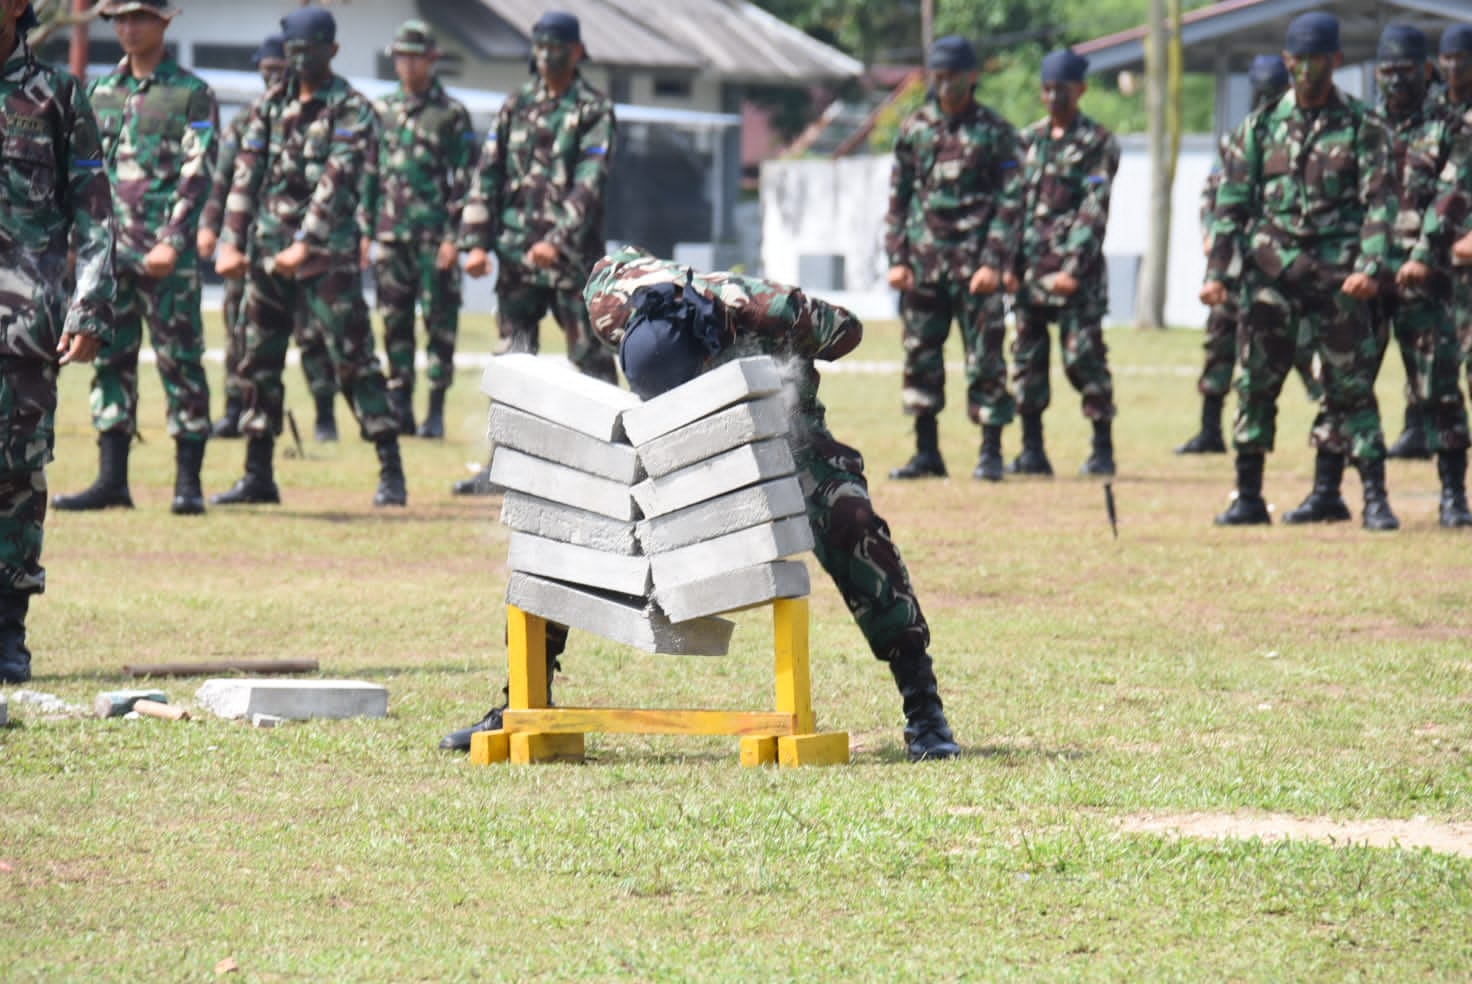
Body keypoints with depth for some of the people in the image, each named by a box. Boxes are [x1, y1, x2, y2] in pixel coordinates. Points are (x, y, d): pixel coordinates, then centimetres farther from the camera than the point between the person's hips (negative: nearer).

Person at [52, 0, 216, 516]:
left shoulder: (191, 95, -1)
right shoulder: (101, 92, 14)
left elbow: (198, 173, -8)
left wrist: (173, 242, -17)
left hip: (167, 254, -5)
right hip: (110, 249, 5)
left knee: (180, 363, -3)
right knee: (111, 361, 5)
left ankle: (188, 482, 1)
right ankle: (111, 479, 9)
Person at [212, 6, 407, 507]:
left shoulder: (351, 110, -6)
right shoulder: (270, 107, 11)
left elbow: (337, 181, -16)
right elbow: (246, 176, 7)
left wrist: (306, 244, -24)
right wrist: (232, 242, -3)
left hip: (327, 257, -6)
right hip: (268, 254, 6)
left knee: (354, 360, -8)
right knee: (259, 363, 8)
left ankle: (391, 472, -6)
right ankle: (258, 475, 16)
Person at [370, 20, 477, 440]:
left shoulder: (451, 114, 0)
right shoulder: (382, 111, 13)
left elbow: (465, 179, -3)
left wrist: (454, 235, -10)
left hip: (435, 235, -4)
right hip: (390, 233, 4)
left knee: (440, 322, -3)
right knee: (395, 323, 5)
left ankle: (436, 411, 0)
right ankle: (399, 406, 11)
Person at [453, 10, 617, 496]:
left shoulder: (594, 111, -2)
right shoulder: (516, 107, 11)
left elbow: (588, 184, -12)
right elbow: (487, 176, 9)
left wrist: (557, 240, -23)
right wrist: (476, 241, -1)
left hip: (571, 254, -4)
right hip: (517, 254, 4)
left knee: (590, 356, -1)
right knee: (513, 359, 4)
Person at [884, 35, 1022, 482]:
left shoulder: (994, 132, 0)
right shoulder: (915, 129, 10)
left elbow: (1010, 203, -3)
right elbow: (897, 198, 12)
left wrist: (993, 263, -12)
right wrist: (896, 258, 4)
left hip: (974, 264, -4)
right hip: (924, 263, 4)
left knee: (984, 357, -4)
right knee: (920, 357, 4)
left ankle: (991, 452, 3)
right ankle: (926, 452, 12)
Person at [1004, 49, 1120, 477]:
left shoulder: (1097, 143, 0)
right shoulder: (1028, 140, 15)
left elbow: (1094, 210, -8)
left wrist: (1073, 265, -17)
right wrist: (1008, 262, 4)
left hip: (1076, 269, -5)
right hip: (1030, 267, 5)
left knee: (1084, 357, -6)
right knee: (1027, 358, 4)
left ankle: (1102, 448, 2)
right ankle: (1032, 450, 10)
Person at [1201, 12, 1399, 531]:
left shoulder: (1361, 127, 2)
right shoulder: (1264, 125, 10)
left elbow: (1380, 202, -5)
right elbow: (1232, 201, 10)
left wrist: (1370, 267, -19)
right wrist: (1216, 271, 1)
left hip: (1335, 274, -3)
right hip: (1270, 273, 3)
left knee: (1350, 386, -4)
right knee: (1256, 385, 2)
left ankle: (1375, 498, -1)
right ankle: (1248, 496, 10)